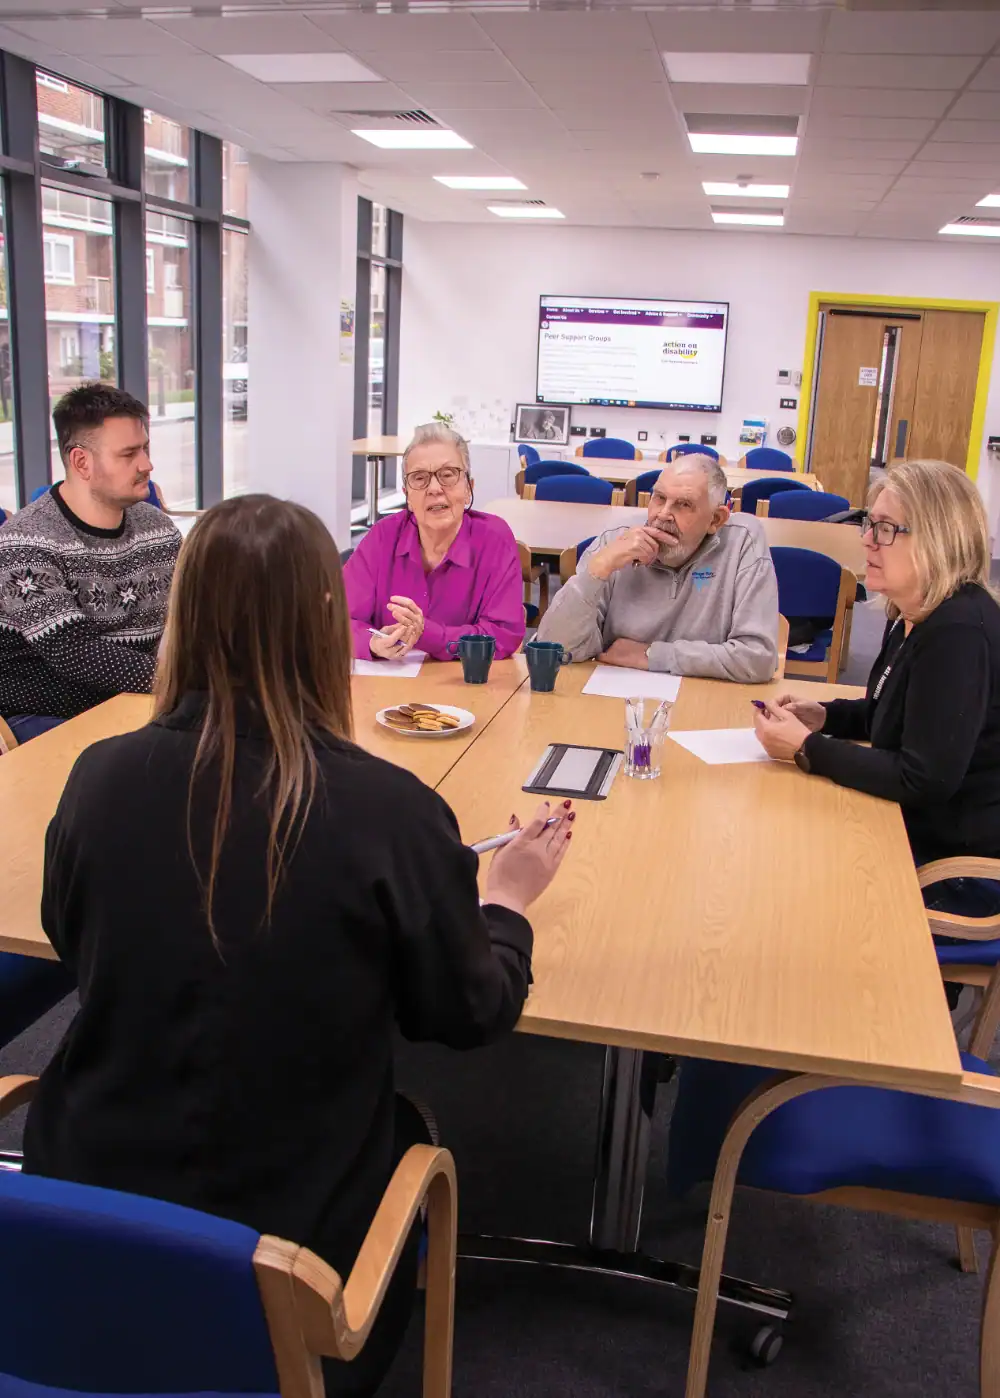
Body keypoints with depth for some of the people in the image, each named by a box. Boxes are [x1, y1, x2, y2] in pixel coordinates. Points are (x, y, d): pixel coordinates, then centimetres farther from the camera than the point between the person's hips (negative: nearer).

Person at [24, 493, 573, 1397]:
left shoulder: (101, 777, -14)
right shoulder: (389, 811, -24)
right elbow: (470, 1016, -8)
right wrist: (508, 897, 10)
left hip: (85, 1199, 3)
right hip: (286, 1228, -3)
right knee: (411, 1127, 28)